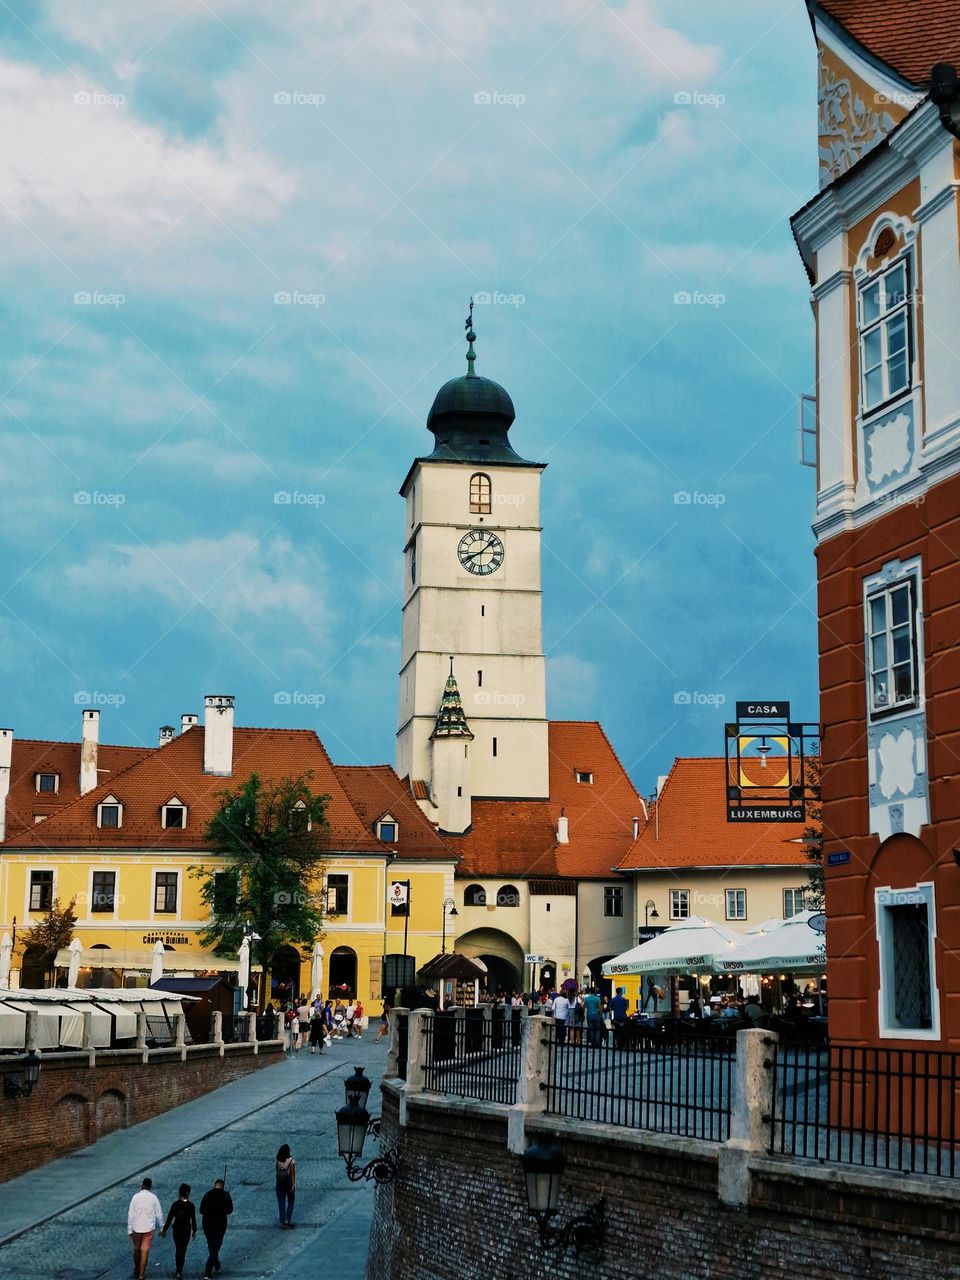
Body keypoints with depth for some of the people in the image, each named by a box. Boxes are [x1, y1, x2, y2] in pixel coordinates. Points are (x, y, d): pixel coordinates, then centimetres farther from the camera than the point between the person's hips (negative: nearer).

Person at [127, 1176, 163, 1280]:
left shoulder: (136, 1197, -5)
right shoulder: (153, 1198, -5)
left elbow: (130, 1214, -5)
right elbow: (159, 1214, 0)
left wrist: (130, 1230, 2)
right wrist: (162, 1227, 13)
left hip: (136, 1228, 1)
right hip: (149, 1228, -1)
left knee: (136, 1249, 20)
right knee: (145, 1251, 3)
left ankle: (137, 1270, 37)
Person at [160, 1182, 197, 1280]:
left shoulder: (175, 1204, -7)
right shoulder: (190, 1205, -10)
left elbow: (169, 1218, -5)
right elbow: (193, 1219, -5)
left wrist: (164, 1230, 3)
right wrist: (194, 1231, 8)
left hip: (176, 1229, 2)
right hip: (186, 1230, -2)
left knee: (178, 1249, 18)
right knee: (183, 1250, 4)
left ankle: (179, 1270, 27)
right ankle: (179, 1272, -3)